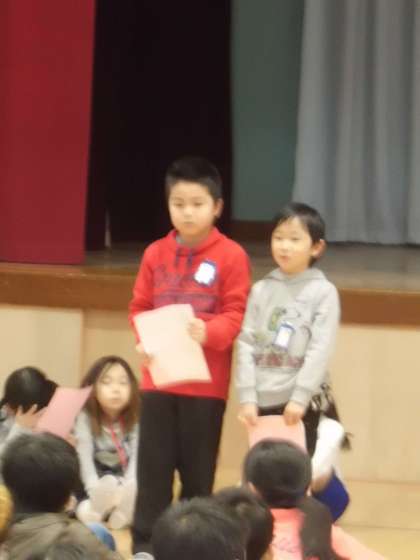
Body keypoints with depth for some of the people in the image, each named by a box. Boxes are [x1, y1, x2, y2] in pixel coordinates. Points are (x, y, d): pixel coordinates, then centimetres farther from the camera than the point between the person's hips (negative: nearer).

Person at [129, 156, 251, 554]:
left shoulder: (230, 256, -5)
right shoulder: (156, 254, 6)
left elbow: (235, 315, -7)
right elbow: (139, 308, 10)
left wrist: (208, 332, -26)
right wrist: (143, 340, -9)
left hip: (206, 383, -3)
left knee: (198, 469, 6)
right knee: (153, 466, 3)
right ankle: (145, 547, 8)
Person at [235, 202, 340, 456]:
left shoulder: (323, 292, -2)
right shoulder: (261, 290, 8)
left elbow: (320, 350, -9)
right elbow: (247, 344, 4)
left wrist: (300, 397, -16)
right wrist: (247, 397, -5)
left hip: (300, 404, -3)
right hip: (262, 402, 3)